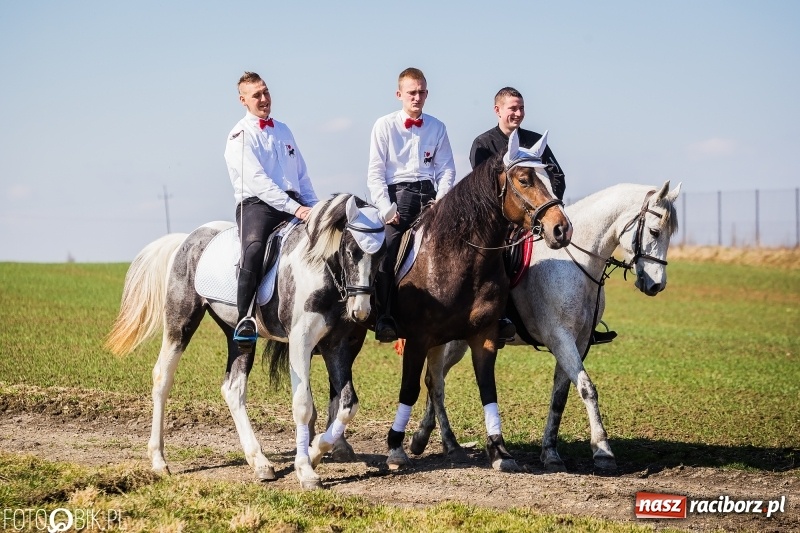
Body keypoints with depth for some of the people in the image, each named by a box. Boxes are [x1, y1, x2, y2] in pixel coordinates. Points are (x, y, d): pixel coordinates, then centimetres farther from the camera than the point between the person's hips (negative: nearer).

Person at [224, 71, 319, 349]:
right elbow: (257, 180, -13)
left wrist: (314, 208, 8)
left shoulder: (283, 130, 22)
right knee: (254, 249, -35)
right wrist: (295, 209, -21)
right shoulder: (240, 136, 0)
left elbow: (302, 175, 25)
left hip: (294, 203, 7)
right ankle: (245, 320, -33)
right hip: (257, 204, -7)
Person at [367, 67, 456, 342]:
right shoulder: (384, 126, 5)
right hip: (397, 193, -3)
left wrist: (441, 200, -7)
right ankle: (384, 319, -12)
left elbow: (446, 169, 10)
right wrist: (385, 207, -10)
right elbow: (375, 172, 1)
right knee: (388, 251, -16)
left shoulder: (437, 128, 13)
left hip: (428, 194, 3)